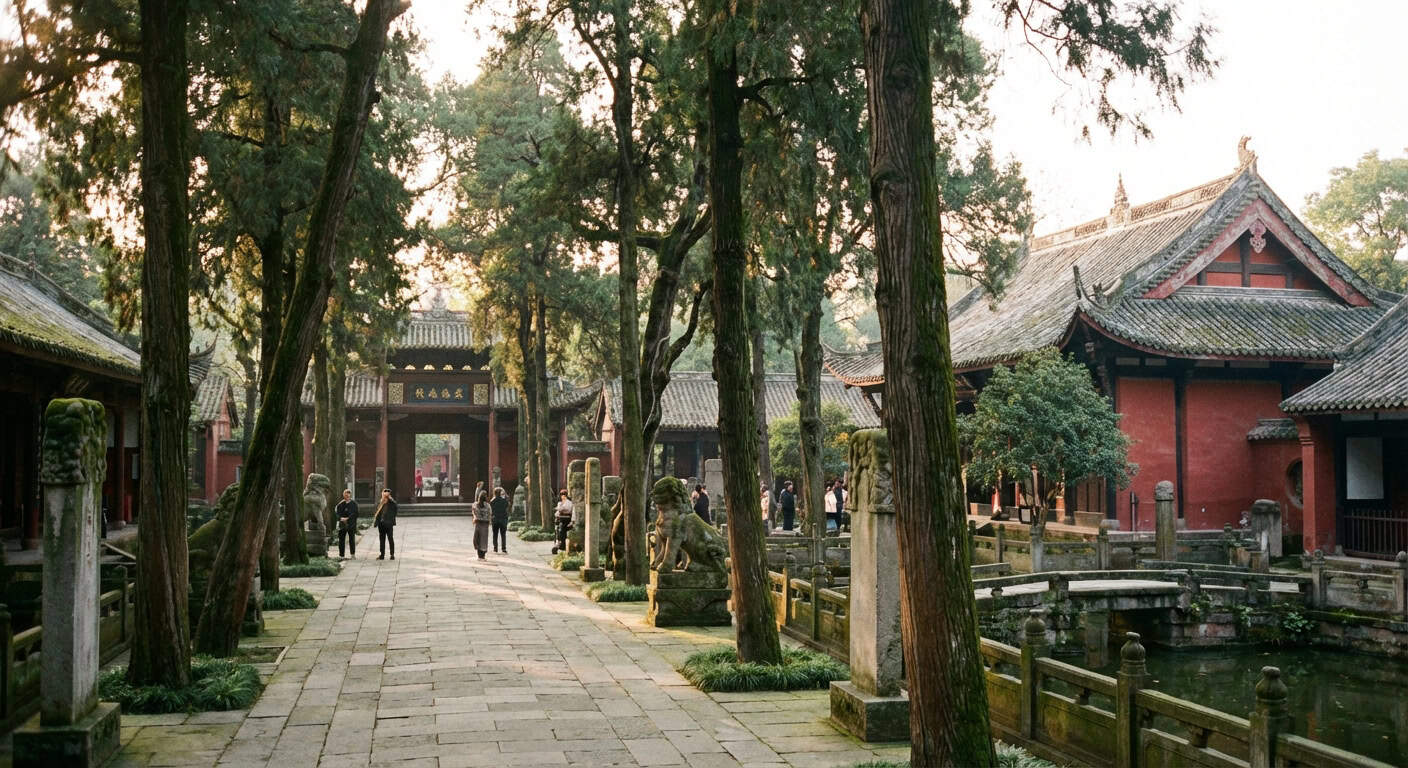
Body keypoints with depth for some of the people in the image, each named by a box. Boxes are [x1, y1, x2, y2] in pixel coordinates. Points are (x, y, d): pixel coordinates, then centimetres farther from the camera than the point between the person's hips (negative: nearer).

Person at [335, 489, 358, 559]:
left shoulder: (353, 504, 2)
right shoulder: (340, 504, 8)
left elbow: (355, 513, -6)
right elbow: (336, 512, 3)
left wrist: (347, 519, -16)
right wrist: (341, 518, -16)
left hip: (351, 525, -2)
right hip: (342, 524, 2)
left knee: (352, 539, -1)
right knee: (341, 540, 4)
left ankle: (353, 555, 6)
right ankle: (341, 555, 11)